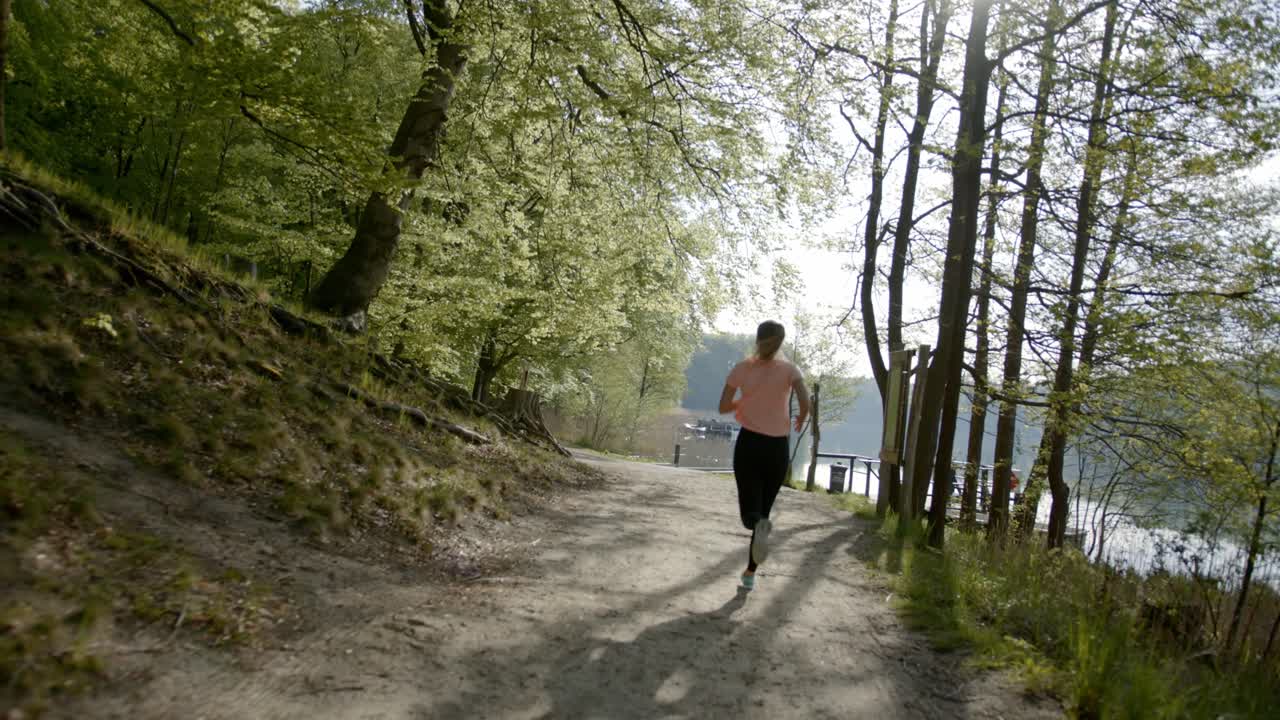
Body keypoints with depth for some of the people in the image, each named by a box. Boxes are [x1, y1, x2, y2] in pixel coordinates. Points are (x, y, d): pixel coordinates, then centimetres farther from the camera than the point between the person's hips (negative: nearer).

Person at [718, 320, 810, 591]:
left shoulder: (741, 368, 0)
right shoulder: (789, 369, -3)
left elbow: (723, 407, 1)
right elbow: (805, 400, -19)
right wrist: (802, 418, 2)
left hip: (749, 443, 0)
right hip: (778, 447, 1)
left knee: (751, 512, 4)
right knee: (764, 509, 16)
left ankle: (760, 525, -33)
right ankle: (750, 572, 18)